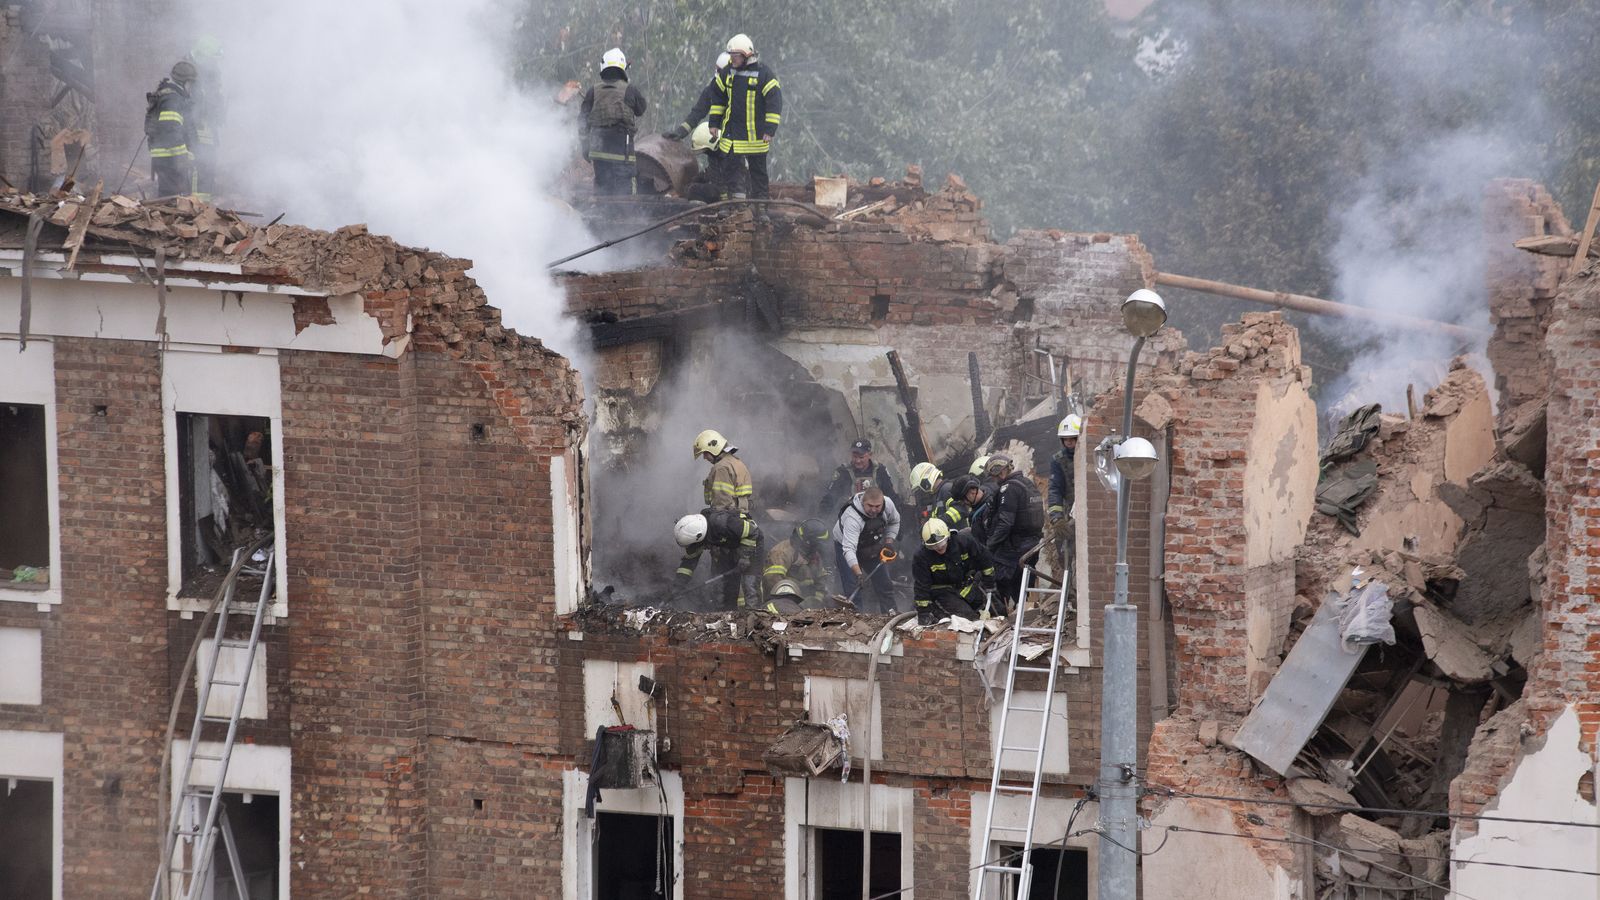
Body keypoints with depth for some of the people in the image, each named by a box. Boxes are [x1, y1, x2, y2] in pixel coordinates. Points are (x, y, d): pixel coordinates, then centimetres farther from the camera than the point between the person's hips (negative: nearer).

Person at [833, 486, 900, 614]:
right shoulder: (852, 517, -42)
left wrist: (889, 541, -10)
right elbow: (849, 549, -48)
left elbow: (894, 522, 3)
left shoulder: (888, 504, -23)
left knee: (884, 584, 10)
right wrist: (859, 574, -58)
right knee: (853, 587, -14)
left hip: (874, 546, 5)